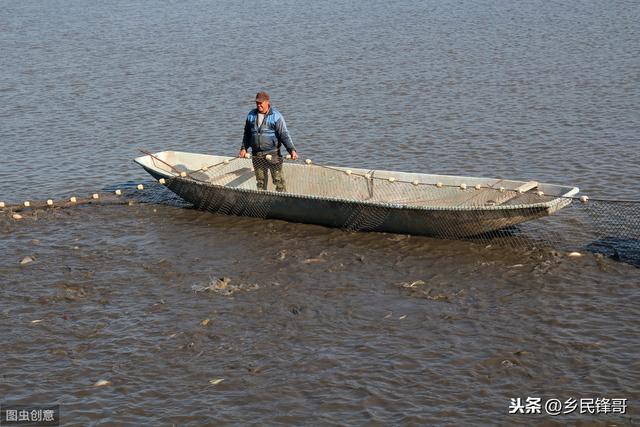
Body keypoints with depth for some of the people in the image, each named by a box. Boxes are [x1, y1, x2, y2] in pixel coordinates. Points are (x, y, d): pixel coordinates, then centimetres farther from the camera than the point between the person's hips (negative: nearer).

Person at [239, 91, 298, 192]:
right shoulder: (251, 115, 8)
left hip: (272, 153, -4)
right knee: (260, 181, 12)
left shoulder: (276, 116, -7)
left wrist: (292, 150, -20)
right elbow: (247, 134, 20)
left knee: (278, 180, -5)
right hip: (257, 155, 4)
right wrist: (243, 148, 17)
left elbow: (284, 135, -10)